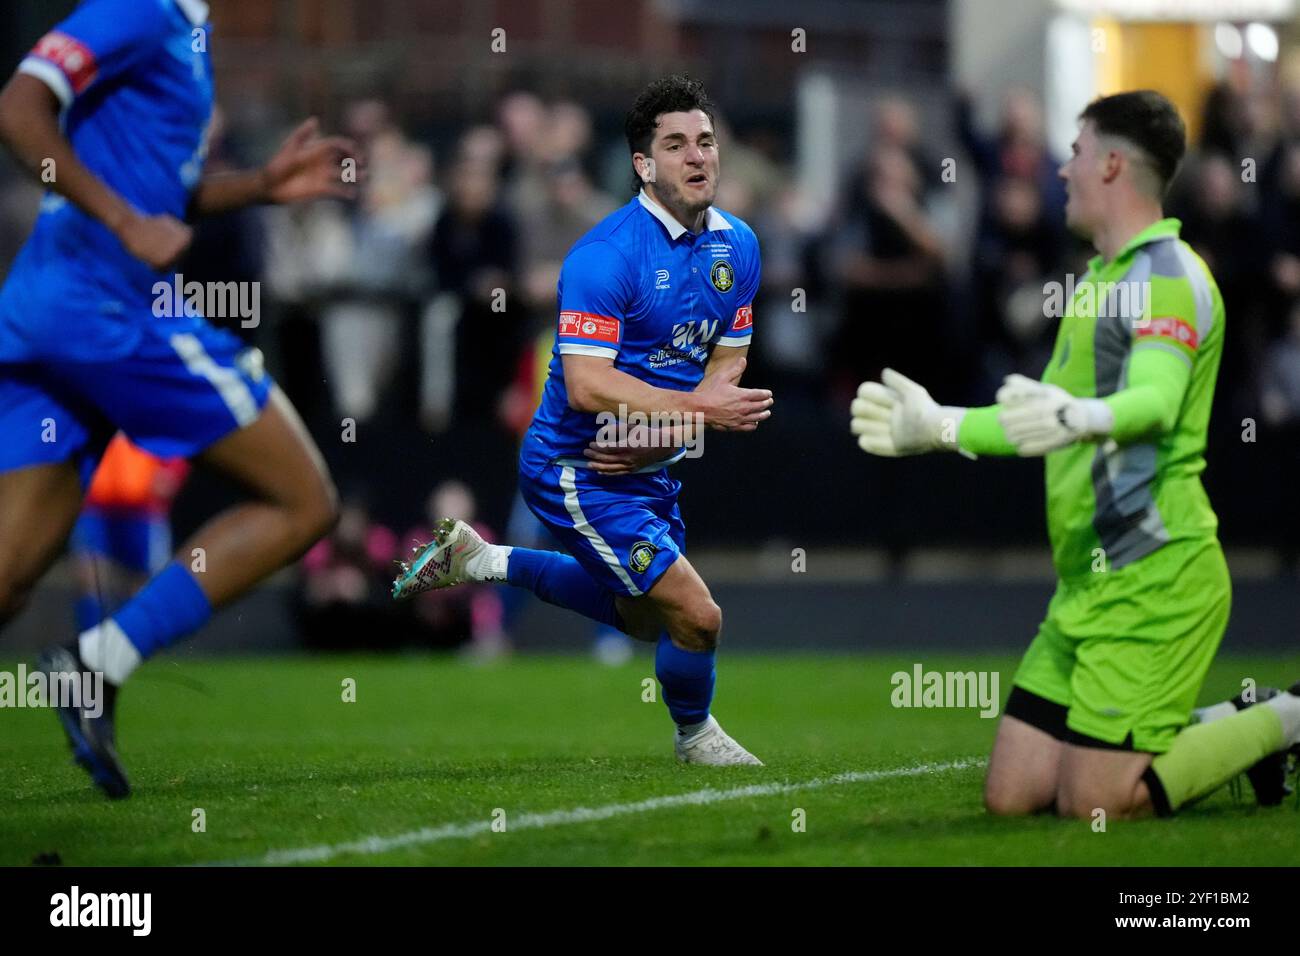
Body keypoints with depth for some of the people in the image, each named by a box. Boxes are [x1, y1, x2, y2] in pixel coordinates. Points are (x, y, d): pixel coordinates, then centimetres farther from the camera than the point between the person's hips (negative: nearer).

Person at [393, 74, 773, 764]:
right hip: (575, 469, -9)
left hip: (644, 469, 9)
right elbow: (586, 384, -30)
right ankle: (695, 734, 20)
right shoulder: (606, 255, -24)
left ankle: (480, 560, 37)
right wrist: (700, 407, -33)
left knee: (645, 616, 26)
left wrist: (664, 435, -11)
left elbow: (727, 365, 7)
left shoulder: (736, 245, 1)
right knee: (696, 617, -12)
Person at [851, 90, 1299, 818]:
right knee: (1012, 794, 5)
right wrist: (938, 426, 30)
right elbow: (1040, 417, 30)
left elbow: (1156, 401, -31)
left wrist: (1083, 418, -50)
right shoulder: (1101, 277, 20)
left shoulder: (1168, 277, -12)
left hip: (1153, 578, -10)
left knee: (1093, 804, -14)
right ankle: (1232, 727, 20)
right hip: (1087, 583, 10)